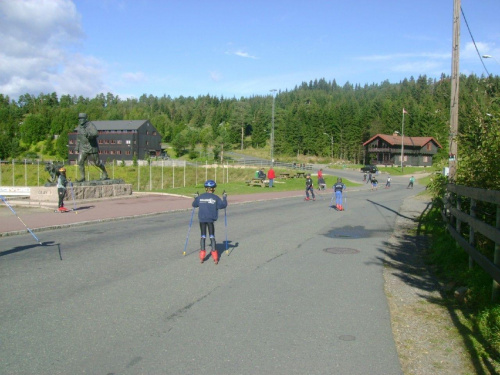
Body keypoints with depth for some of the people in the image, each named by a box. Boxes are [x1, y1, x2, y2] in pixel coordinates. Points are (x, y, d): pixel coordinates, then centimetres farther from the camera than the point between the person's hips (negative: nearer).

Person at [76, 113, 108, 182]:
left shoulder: (90, 125, -14)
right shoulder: (79, 127, 6)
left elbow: (96, 133, -28)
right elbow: (78, 138, 17)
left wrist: (89, 135, -45)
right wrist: (77, 148, 16)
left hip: (92, 147, -5)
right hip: (83, 148, 5)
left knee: (97, 163, 4)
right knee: (80, 162, -7)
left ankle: (105, 173, 28)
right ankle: (82, 177, 3)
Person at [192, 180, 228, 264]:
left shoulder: (200, 197, 3)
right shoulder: (215, 198, -3)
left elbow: (194, 204, 14)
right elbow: (223, 205, -6)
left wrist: (196, 198, 32)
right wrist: (224, 198, 10)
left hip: (202, 220, 2)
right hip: (210, 220, -2)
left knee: (203, 236, 10)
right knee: (212, 236, 7)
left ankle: (202, 256, 8)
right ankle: (215, 257, 5)